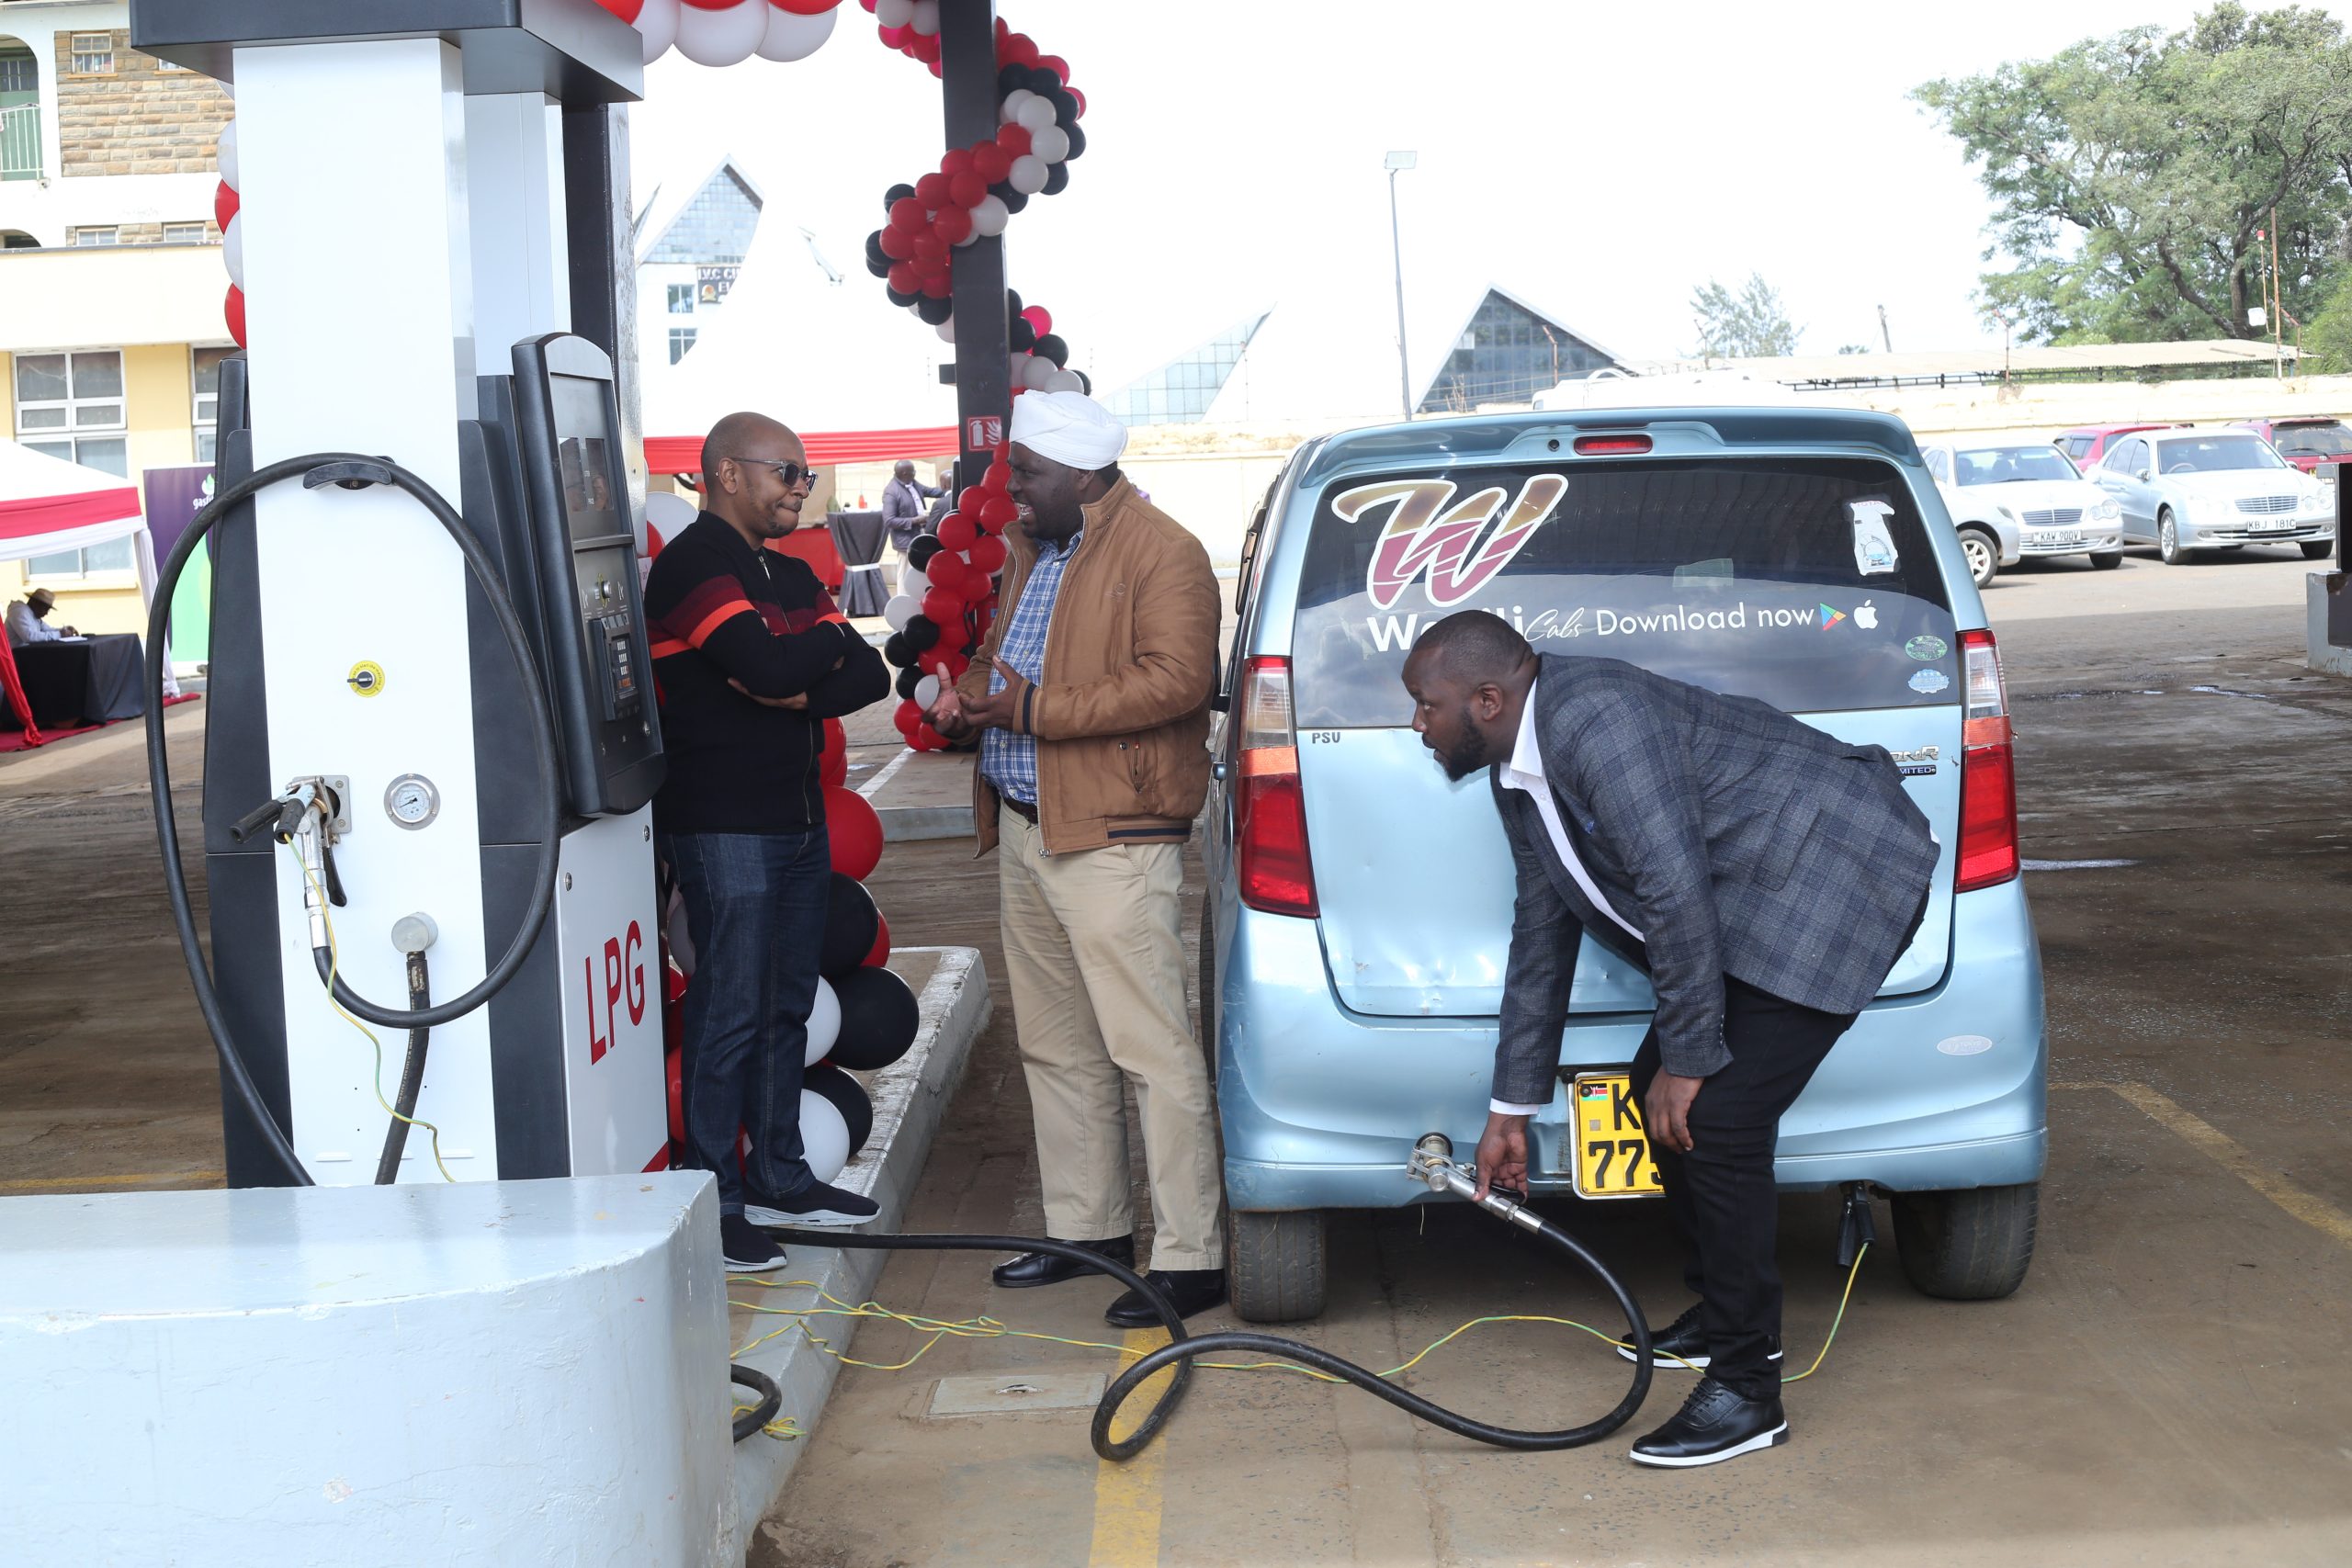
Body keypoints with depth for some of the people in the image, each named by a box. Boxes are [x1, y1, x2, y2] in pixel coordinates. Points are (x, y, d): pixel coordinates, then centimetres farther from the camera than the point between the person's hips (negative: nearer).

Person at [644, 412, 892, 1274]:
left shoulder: (791, 574, 17)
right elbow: (768, 663, -25)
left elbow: (868, 675, 8)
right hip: (723, 823, -9)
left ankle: (778, 1177, 24)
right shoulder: (693, 563, -11)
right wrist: (829, 643, -4)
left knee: (787, 1007, 14)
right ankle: (716, 1202, 0)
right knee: (731, 1013, -6)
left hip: (798, 815, 9)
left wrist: (800, 691, -12)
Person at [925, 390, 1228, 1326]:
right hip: (1025, 829, 10)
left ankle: (1190, 1258, -2)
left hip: (1112, 841, -10)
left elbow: (1176, 680, -23)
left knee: (1151, 1052, -8)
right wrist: (970, 691, 6)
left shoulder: (1160, 555, -12)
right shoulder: (1031, 550, 17)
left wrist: (1035, 708, -22)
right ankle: (1088, 1228, 28)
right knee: (1055, 1047, 16)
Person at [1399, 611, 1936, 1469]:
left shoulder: (1595, 717, -23)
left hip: (1839, 875, -10)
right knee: (1657, 1097, 12)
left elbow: (1675, 893, -26)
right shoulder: (1519, 772, 10)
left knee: (1715, 1119, -15)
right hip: (1752, 905, 11)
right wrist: (1511, 1110, 22)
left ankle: (1746, 1391, -6)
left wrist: (1688, 1057, -18)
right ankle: (1721, 1312, 31)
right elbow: (1542, 932, 18)